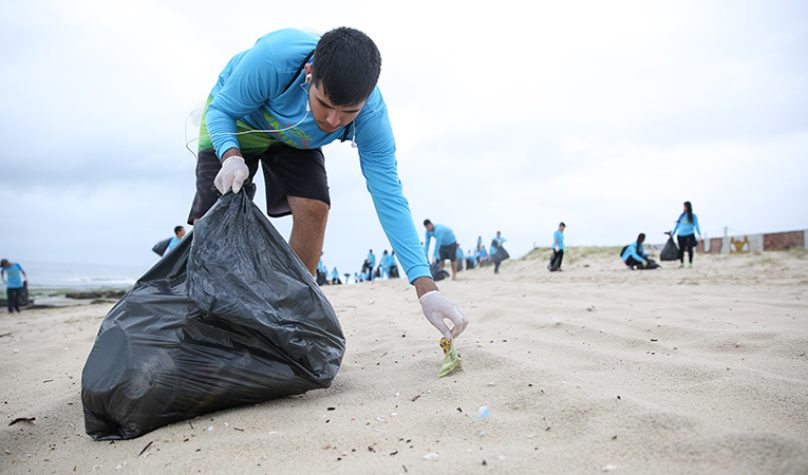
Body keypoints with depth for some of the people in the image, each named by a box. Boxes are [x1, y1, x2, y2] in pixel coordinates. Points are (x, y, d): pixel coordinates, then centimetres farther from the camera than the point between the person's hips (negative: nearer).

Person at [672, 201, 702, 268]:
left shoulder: (693, 216, 3)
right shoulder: (681, 215, 10)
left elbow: (696, 225, 1)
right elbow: (677, 224, 16)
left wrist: (699, 234, -8)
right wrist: (673, 232, 16)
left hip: (690, 235, -2)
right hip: (681, 235, 3)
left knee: (689, 249, -4)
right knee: (681, 249, 2)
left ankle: (690, 263, 5)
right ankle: (681, 263, 13)